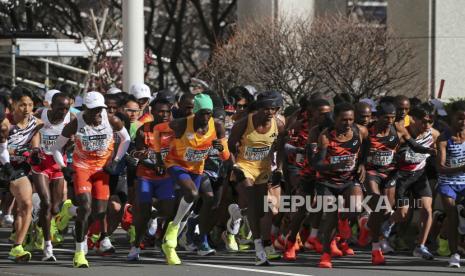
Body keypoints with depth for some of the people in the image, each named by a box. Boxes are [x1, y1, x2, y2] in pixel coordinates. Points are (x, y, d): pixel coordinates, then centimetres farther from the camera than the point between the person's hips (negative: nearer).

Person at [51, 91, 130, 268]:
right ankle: (79, 252, -12)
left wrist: (115, 161, 0)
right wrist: (63, 167, -12)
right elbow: (57, 148, 0)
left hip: (102, 168, 2)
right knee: (85, 207, -18)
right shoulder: (75, 125, -13)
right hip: (81, 167, -2)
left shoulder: (112, 121, -11)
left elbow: (126, 139, 8)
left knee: (99, 211, -2)